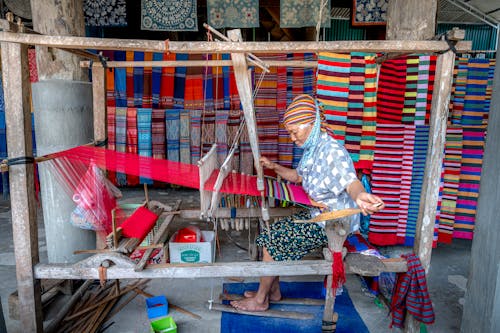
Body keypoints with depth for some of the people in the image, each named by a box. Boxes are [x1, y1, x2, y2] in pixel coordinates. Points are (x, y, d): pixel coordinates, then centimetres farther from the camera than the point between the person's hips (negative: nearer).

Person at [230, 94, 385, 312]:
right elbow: (297, 176, 22)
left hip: (330, 224, -9)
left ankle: (260, 300, 10)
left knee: (271, 242, -9)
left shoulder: (332, 151, -24)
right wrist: (274, 167, 8)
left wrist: (360, 196, -65)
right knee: (272, 234, 9)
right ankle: (273, 291, 22)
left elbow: (351, 182, -42)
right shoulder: (312, 149, 7)